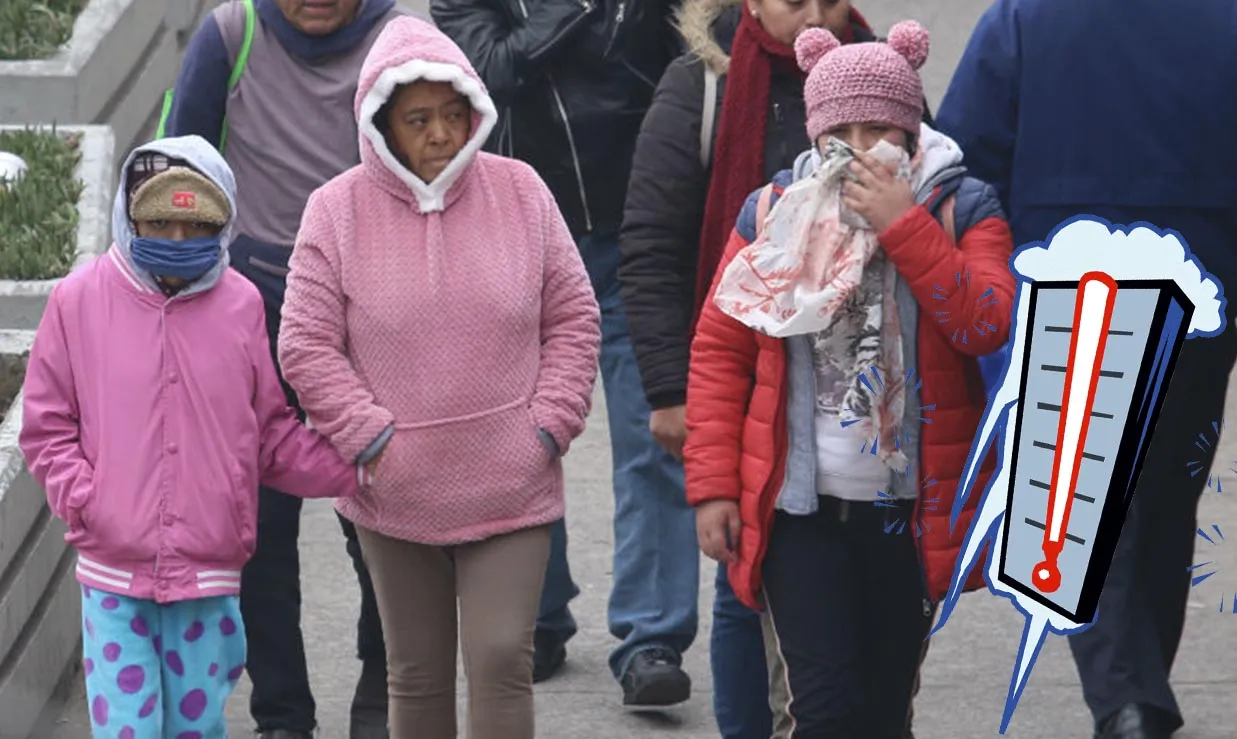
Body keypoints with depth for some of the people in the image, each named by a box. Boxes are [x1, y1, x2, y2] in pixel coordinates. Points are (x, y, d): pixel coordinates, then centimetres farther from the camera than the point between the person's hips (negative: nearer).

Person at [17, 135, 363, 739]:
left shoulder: (239, 306, 2)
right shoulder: (79, 301, -3)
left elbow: (271, 434, 11)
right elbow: (47, 425, 3)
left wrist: (350, 471, 0)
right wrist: (81, 497, -12)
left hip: (209, 571, 2)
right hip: (113, 575, -2)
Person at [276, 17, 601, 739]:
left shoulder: (520, 192, -1)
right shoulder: (338, 210, -5)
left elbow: (573, 320, 5)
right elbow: (307, 345, -4)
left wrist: (549, 427, -4)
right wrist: (371, 437, -10)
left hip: (511, 490, 0)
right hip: (397, 494, 1)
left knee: (503, 660, -8)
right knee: (417, 676, 12)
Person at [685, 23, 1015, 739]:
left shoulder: (961, 209, -1)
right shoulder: (773, 213, 3)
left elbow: (989, 324, -17)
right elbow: (718, 354, 5)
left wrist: (903, 225, -20)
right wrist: (713, 485, -1)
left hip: (911, 511, 0)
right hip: (799, 508, 0)